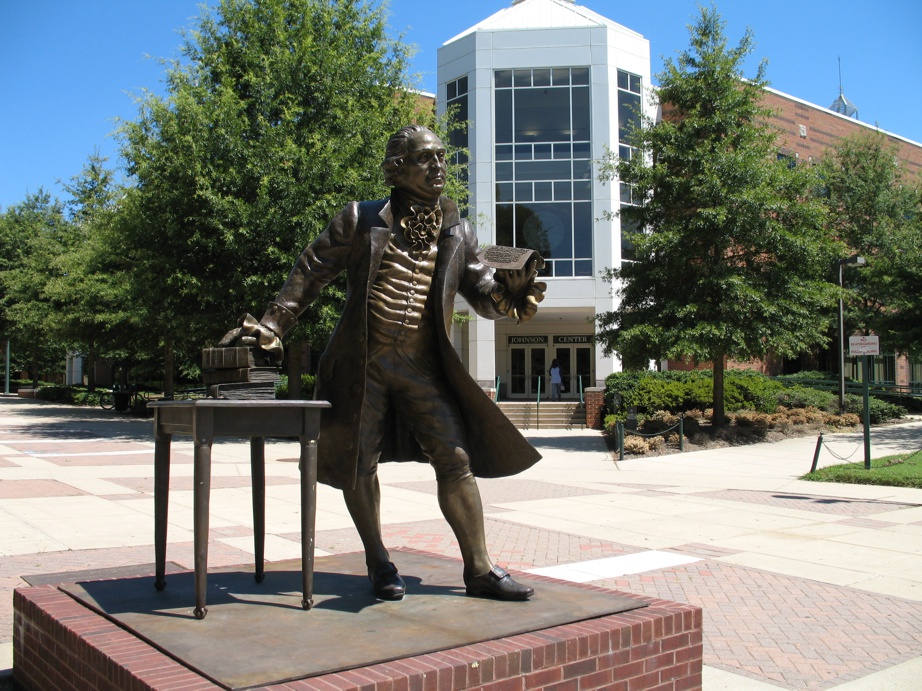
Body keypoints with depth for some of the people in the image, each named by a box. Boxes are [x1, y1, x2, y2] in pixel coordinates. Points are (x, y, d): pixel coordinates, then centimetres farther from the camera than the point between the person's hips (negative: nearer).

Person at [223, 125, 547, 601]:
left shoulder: (457, 234, 9)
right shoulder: (362, 220, 1)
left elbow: (484, 297, 5)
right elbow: (311, 272, 3)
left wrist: (509, 288, -18)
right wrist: (272, 325, -3)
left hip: (422, 366, 2)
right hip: (361, 363, -2)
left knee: (456, 460, -4)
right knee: (357, 465, 3)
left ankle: (480, 570, 6)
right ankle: (379, 565, 23)